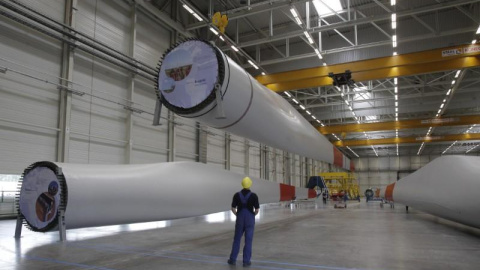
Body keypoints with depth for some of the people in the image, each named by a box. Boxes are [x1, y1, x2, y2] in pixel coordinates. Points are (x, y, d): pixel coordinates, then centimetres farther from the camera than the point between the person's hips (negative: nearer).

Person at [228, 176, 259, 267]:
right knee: (248, 241, 5)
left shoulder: (237, 195, -4)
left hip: (240, 220, 2)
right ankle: (246, 261, 7)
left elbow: (233, 208, -1)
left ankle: (233, 259, 19)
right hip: (250, 220, -2)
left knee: (237, 239, 15)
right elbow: (257, 210, -7)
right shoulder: (254, 196, -9)